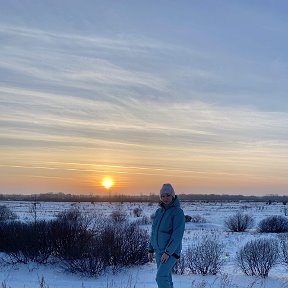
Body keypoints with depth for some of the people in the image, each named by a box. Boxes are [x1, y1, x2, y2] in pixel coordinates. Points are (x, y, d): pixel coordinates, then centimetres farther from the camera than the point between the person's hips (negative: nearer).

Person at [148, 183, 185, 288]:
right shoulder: (159, 211, 8)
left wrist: (168, 252, -23)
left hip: (171, 251, -7)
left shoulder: (178, 212, -13)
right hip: (159, 251, 7)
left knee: (161, 277, -18)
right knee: (165, 278, 12)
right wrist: (150, 250, 13)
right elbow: (154, 231, 16)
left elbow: (178, 235, -18)